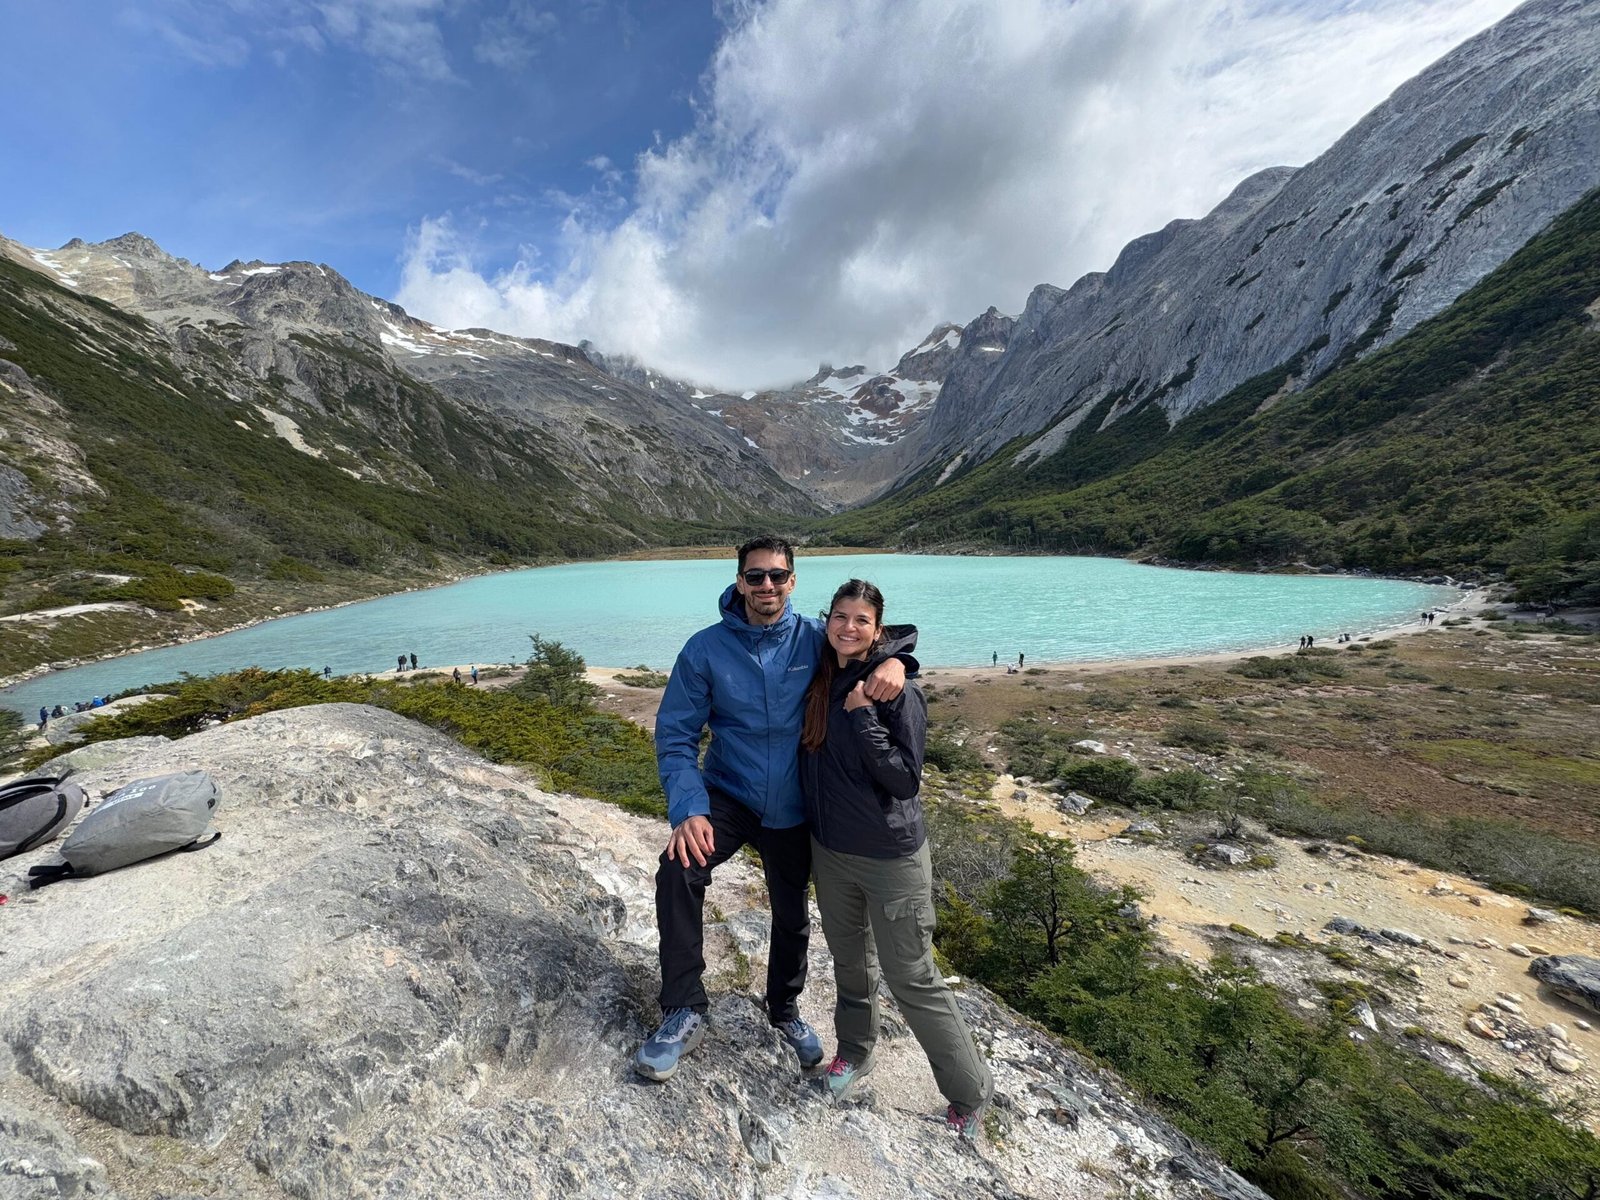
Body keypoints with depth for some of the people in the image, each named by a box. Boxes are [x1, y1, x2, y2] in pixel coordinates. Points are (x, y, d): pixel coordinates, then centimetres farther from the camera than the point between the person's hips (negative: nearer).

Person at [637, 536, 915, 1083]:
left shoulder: (815, 638, -13)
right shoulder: (706, 649, -14)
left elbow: (891, 633, -3)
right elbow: (675, 734, -11)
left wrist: (893, 659, -28)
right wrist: (688, 809, -24)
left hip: (793, 808, 2)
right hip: (728, 795, -1)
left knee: (792, 916, 18)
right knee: (676, 873, -28)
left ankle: (785, 1010, 50)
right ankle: (685, 1013, -6)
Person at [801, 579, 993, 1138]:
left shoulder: (896, 689, -19)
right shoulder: (820, 679, -1)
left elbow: (906, 779, -21)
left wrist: (863, 717, -27)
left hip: (891, 856, -5)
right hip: (829, 850, 6)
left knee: (912, 979, 7)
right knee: (849, 960, 24)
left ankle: (969, 1092, 30)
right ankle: (854, 1050, 48)